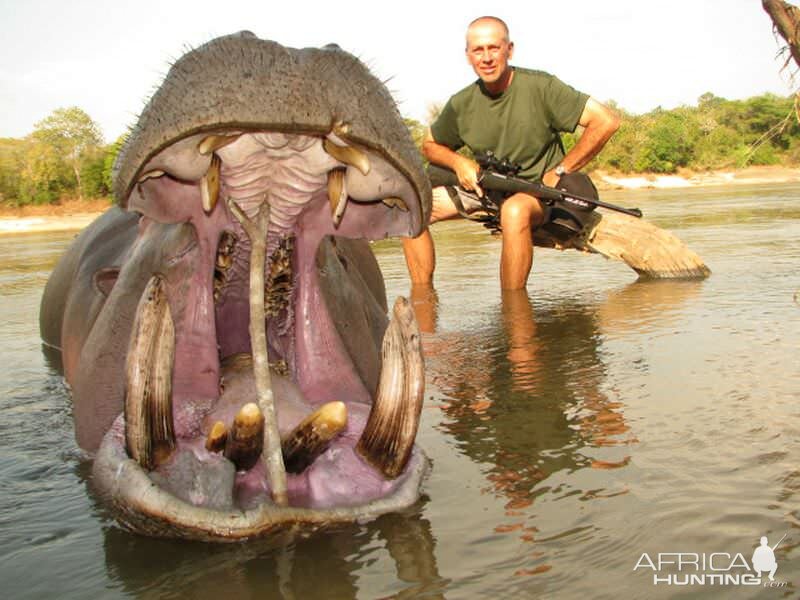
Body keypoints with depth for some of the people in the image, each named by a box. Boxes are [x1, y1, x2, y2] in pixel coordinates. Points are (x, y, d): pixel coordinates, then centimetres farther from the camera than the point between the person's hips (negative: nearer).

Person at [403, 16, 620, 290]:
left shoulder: (539, 87, -16)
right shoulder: (462, 104, -3)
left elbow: (607, 122, -18)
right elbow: (430, 145, 15)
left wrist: (560, 171, -15)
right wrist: (459, 162, -7)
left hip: (539, 189, -5)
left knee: (514, 210, -41)